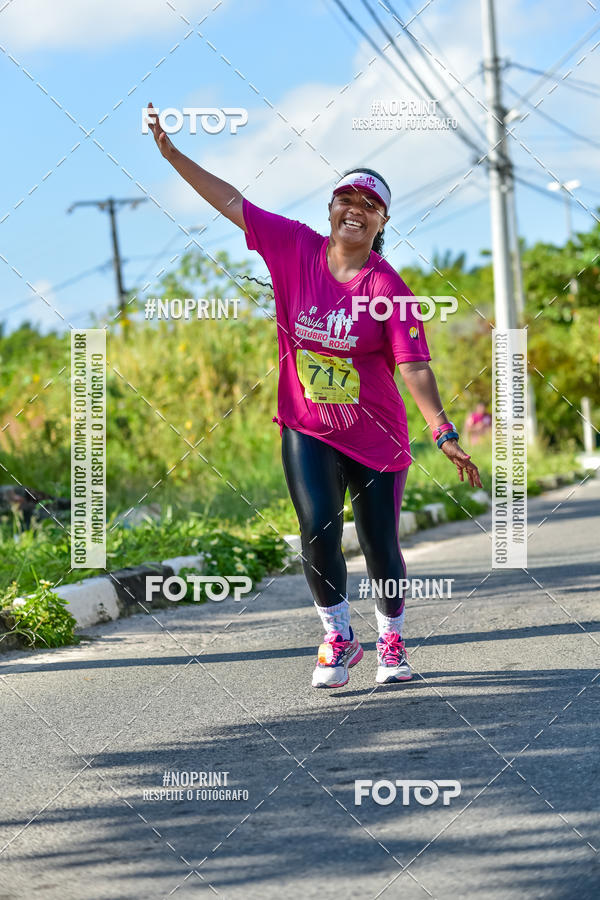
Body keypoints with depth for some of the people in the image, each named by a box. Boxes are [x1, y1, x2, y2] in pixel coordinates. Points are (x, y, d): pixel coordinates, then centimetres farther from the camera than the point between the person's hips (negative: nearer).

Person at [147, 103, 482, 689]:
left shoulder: (389, 287, -12)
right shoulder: (296, 249, -5)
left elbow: (413, 365, -18)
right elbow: (232, 202, -1)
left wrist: (444, 433, -27)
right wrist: (171, 153, -4)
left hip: (375, 435, -1)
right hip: (307, 430, 1)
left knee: (380, 548, 3)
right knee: (319, 533, -12)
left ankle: (391, 642, 29)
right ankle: (338, 639, 10)